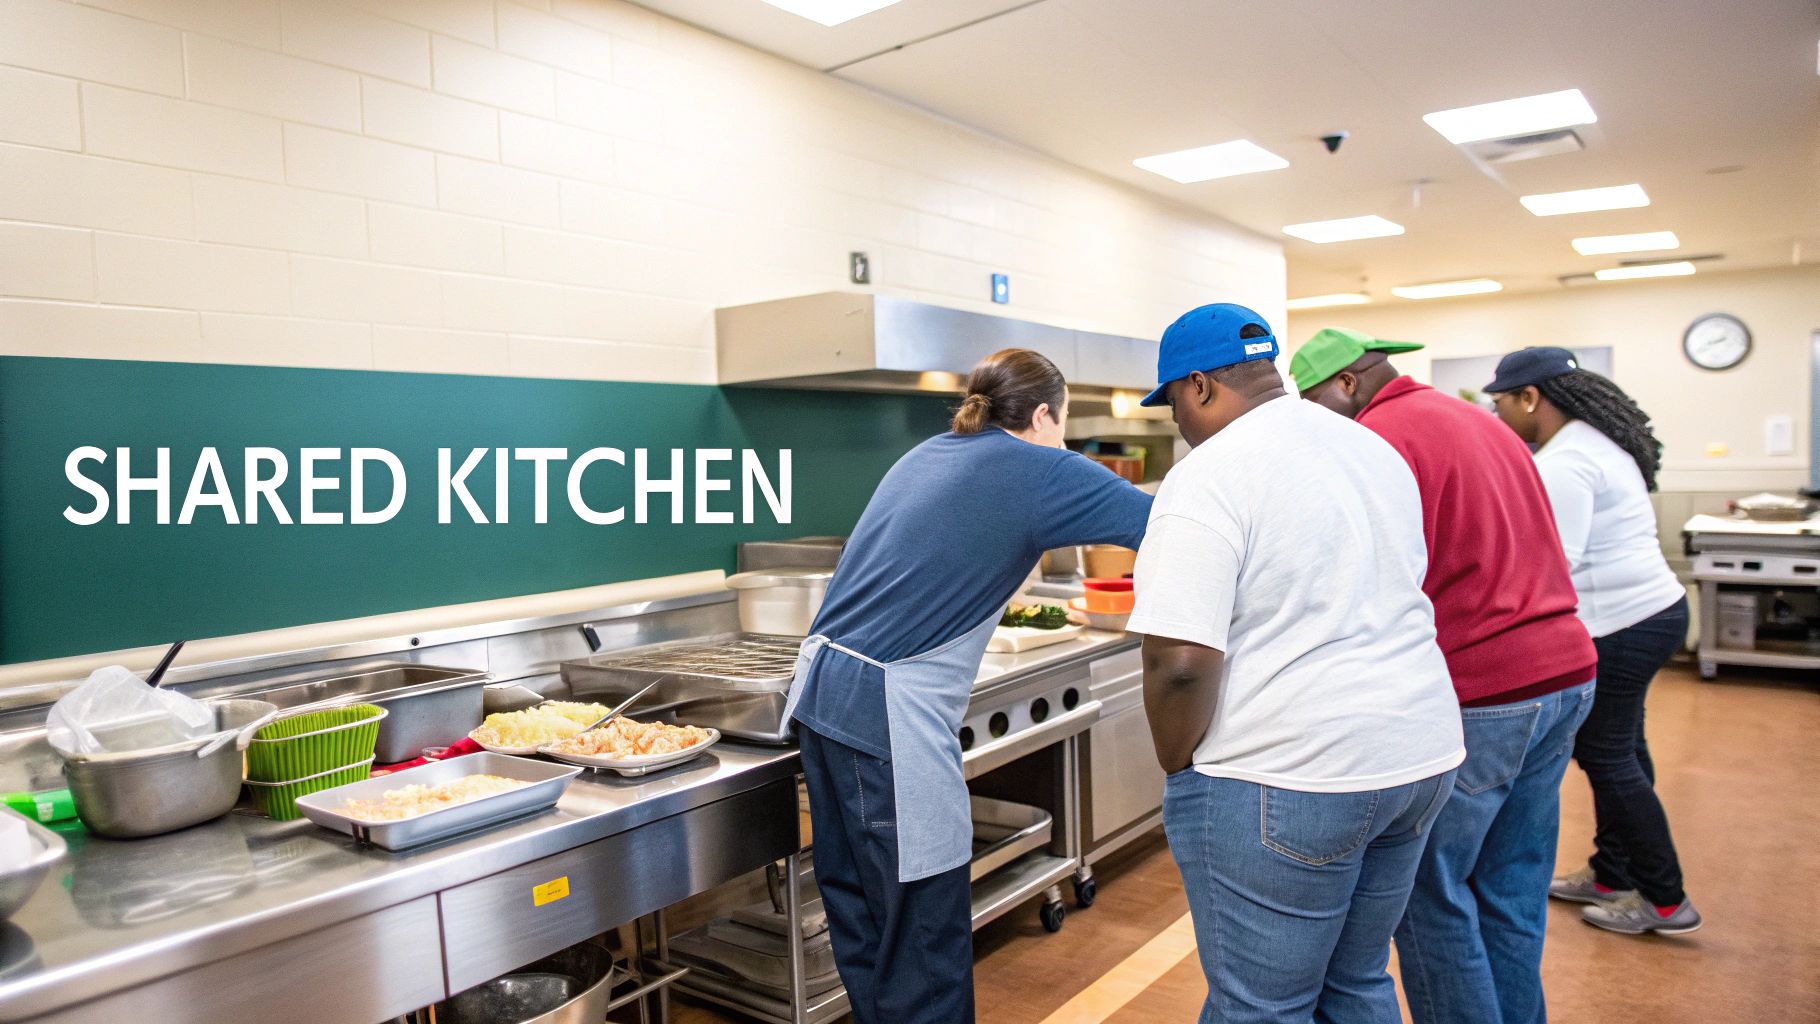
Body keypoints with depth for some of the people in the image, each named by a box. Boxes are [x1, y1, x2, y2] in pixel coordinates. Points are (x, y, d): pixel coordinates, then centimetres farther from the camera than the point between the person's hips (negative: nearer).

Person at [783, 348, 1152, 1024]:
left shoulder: (927, 455, 16)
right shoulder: (1036, 469, -5)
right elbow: (1160, 520, -2)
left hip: (821, 686, 9)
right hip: (890, 712, -9)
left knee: (857, 908, 19)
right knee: (926, 925, 3)